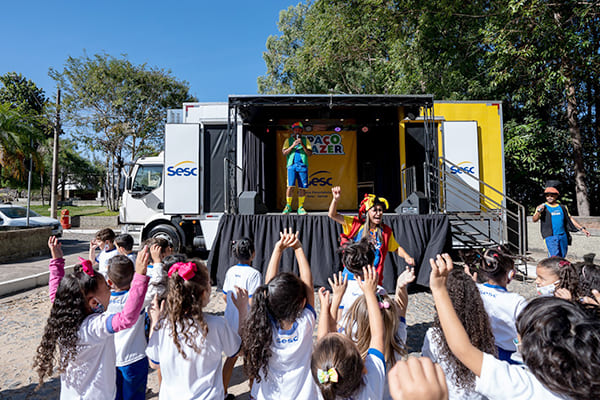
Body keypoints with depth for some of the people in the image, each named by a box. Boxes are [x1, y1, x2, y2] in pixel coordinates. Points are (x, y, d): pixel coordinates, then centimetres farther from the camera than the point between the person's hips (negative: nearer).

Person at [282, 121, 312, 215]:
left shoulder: (305, 140, 15)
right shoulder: (288, 140, 15)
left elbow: (310, 154, 5)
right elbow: (284, 152, 4)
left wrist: (302, 145, -7)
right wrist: (293, 145, -8)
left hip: (303, 166, 1)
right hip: (291, 165, -1)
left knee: (302, 187, -2)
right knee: (290, 186, -14)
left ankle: (300, 208, 6)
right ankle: (288, 206, -1)